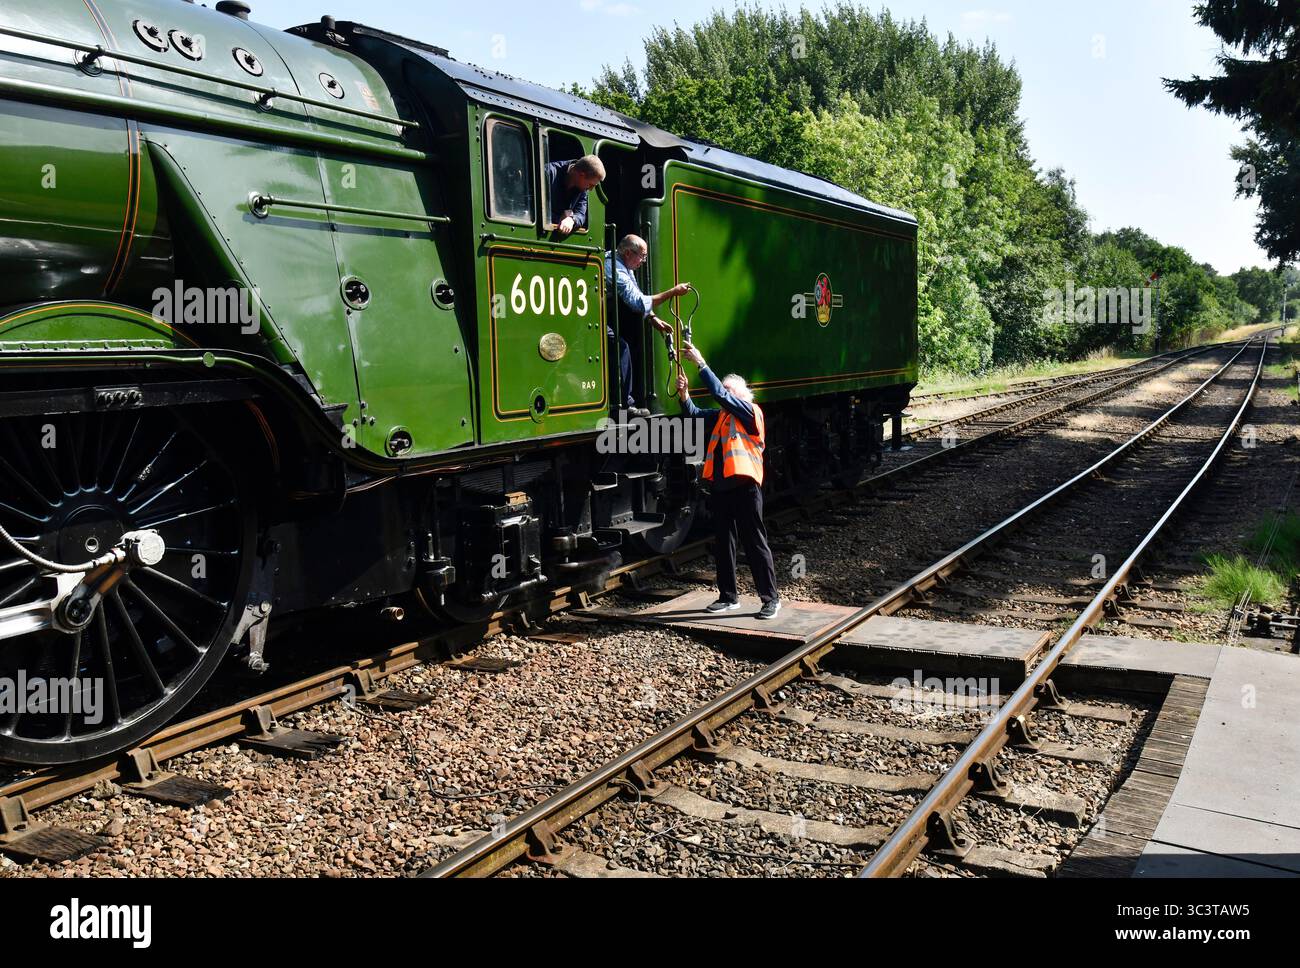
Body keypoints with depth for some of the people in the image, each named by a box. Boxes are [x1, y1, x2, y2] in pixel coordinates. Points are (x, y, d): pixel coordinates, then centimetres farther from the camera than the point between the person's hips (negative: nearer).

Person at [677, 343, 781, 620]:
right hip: (720, 486, 8)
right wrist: (685, 395, -13)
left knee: (755, 544, -3)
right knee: (723, 544, 12)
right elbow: (695, 413, 6)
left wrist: (700, 363, -17)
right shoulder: (721, 416, 16)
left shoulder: (751, 411, -6)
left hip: (744, 486, -7)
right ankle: (728, 597, 22)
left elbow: (720, 394, -16)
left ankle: (771, 598, 4)